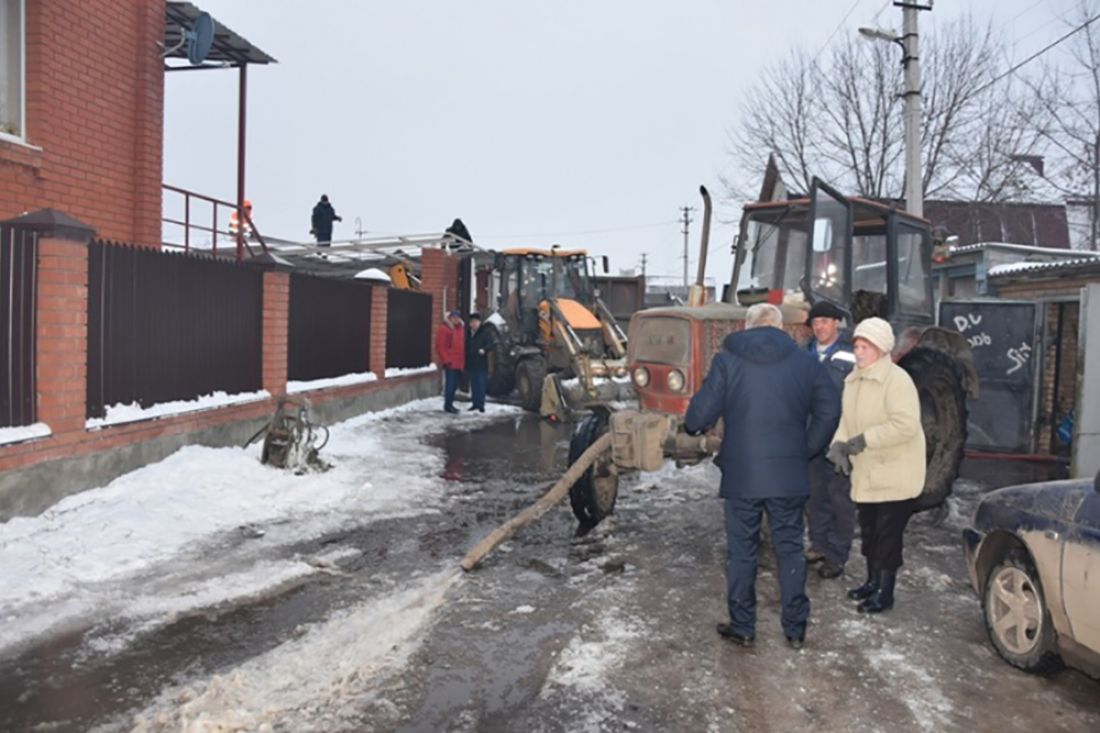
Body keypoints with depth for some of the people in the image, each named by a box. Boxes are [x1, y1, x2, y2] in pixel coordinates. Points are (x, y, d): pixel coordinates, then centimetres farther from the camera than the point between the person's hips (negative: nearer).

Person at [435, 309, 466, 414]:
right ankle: (447, 405, -1)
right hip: (449, 362, -7)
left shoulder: (461, 328, 16)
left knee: (455, 384, 10)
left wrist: (463, 361, 14)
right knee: (450, 384, -7)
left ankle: (450, 403, 19)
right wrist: (446, 360, -15)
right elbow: (440, 347, -10)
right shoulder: (443, 328, -6)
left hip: (459, 363, 7)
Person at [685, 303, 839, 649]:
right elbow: (829, 411, 1)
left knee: (741, 551, 11)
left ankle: (742, 627, 20)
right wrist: (806, 451, 11)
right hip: (789, 474, 2)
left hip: (741, 474, -2)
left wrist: (691, 427, 14)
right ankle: (795, 629, 22)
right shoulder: (805, 361, 4)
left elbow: (702, 411, -8)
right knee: (790, 549, 14)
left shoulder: (727, 359, -3)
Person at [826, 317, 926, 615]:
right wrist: (839, 444, -8)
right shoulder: (853, 380, 7)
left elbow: (906, 424, -28)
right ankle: (873, 581, 33)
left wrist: (864, 440, -27)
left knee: (888, 533, 0)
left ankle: (885, 592, 12)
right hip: (866, 472, 8)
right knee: (869, 529, 17)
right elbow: (847, 419, 11)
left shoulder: (897, 380, -19)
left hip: (895, 473, -8)